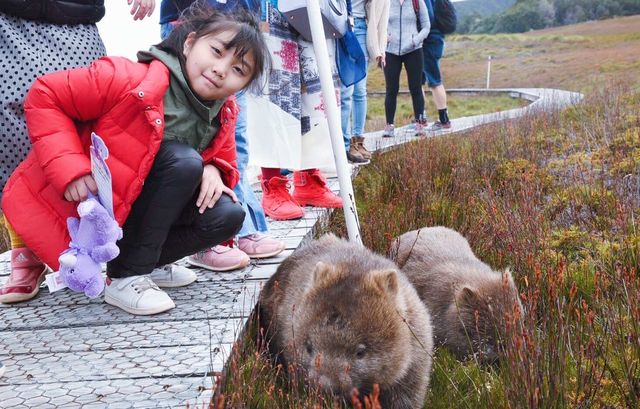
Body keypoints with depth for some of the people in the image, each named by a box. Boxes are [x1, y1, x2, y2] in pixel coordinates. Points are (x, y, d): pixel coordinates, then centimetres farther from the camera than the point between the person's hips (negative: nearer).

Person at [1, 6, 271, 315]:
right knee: (184, 161, -28)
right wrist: (70, 168, -30)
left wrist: (213, 170, -14)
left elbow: (222, 159, 12)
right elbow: (44, 97, -19)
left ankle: (148, 263, 8)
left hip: (136, 207, 7)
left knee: (228, 215, -14)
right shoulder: (132, 80, -25)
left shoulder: (223, 115, -3)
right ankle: (124, 278, -18)